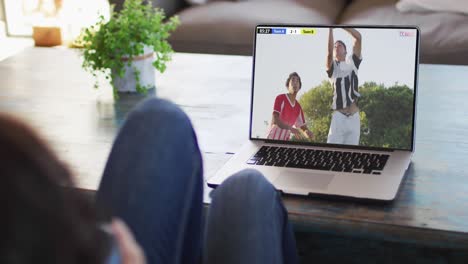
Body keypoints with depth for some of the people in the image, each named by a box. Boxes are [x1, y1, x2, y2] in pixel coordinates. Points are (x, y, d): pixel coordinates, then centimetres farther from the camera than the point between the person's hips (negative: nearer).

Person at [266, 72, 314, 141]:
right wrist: (291, 129, -32)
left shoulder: (298, 107, 11)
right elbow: (274, 120, -19)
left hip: (285, 142, 6)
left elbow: (303, 127, 12)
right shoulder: (280, 98, -7)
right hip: (273, 139, -6)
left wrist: (308, 132, -14)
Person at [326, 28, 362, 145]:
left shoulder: (352, 63, 16)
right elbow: (329, 52, -12)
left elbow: (358, 37, 6)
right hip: (339, 116, -2)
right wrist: (330, 28, -15)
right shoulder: (332, 67, 10)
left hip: (354, 117, 2)